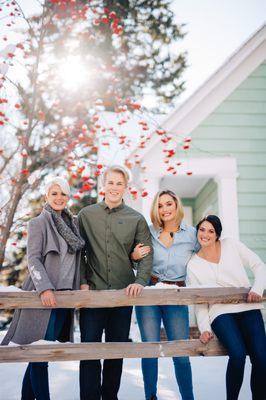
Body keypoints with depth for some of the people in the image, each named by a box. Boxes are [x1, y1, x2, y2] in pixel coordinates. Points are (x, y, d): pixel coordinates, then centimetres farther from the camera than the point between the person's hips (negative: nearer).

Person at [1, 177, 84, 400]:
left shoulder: (72, 223, 13)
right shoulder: (39, 222, -5)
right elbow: (33, 259, -11)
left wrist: (80, 287, 12)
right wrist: (45, 288, -22)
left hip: (65, 294, 6)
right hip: (45, 295, -6)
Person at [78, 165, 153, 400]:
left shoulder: (136, 219, 6)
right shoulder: (86, 215, 7)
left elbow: (146, 255, 2)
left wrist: (140, 281, -14)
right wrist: (82, 282, -5)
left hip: (123, 292, 1)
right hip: (93, 291, -1)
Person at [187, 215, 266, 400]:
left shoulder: (231, 245, 6)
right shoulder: (193, 265, 7)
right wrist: (204, 328, -6)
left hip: (248, 308, 1)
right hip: (221, 312, -1)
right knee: (238, 354, -27)